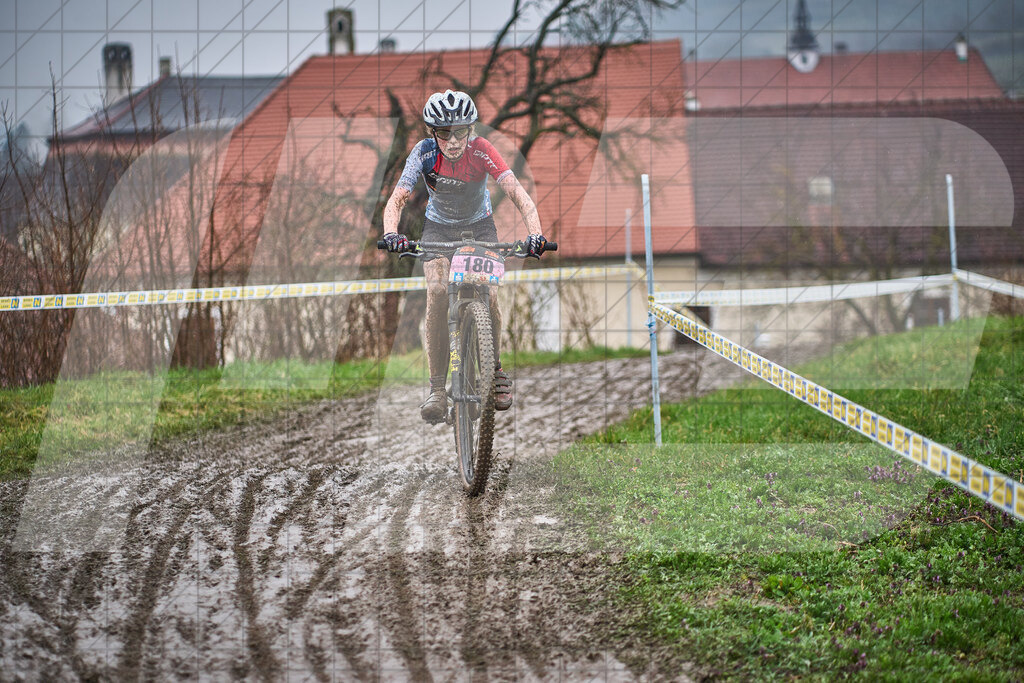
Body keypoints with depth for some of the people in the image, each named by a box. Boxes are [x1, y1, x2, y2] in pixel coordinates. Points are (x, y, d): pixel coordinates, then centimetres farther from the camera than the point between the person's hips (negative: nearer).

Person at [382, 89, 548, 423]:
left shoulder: (482, 151, -28)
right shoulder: (424, 153, -23)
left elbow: (518, 194, -35)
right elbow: (397, 199, -26)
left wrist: (535, 233, -52)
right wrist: (391, 234, -47)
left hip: (479, 226, 0)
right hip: (438, 229, 0)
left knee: (488, 295, -21)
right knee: (438, 290, -24)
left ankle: (495, 369, 6)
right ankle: (437, 388, -20)